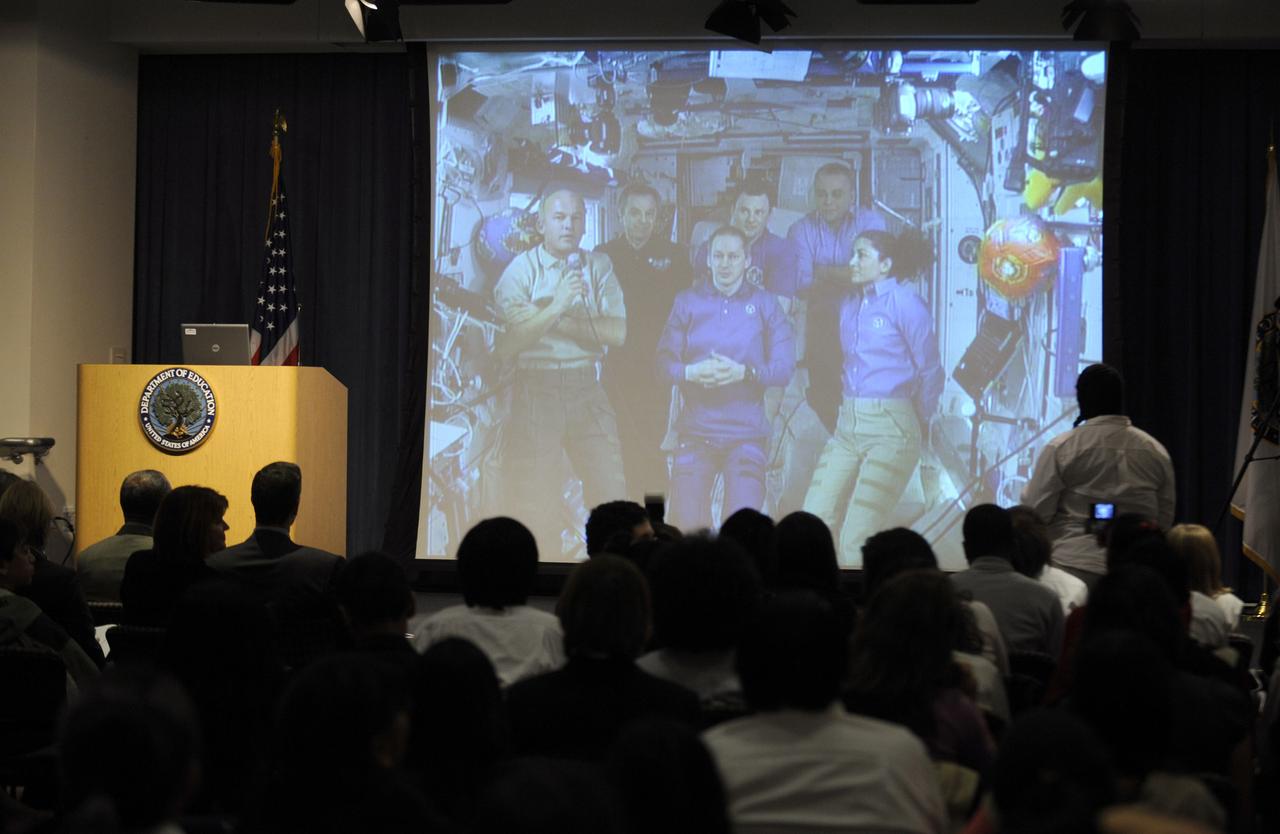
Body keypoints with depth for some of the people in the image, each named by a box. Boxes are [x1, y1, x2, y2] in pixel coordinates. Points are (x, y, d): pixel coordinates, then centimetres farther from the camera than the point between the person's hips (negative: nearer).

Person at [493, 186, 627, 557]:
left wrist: (557, 320, -8)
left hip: (587, 387, 3)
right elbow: (508, 342, -12)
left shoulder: (599, 266, 9)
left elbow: (618, 333, -3)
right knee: (533, 496, -3)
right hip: (535, 389, -3)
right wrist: (557, 306, -19)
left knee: (612, 488, -1)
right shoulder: (520, 270, 0)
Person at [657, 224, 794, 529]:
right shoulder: (687, 302, 10)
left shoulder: (765, 304, 8)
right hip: (695, 432, 1)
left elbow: (785, 366, 0)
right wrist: (692, 372, -18)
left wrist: (743, 372, -17)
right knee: (686, 522, -5)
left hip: (746, 435, -1)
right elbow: (664, 361, 2)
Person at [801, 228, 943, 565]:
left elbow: (930, 370, -2)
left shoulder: (905, 303, -7)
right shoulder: (849, 304, 14)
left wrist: (920, 423, 9)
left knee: (856, 540, -14)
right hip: (847, 424, 7)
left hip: (890, 430, -7)